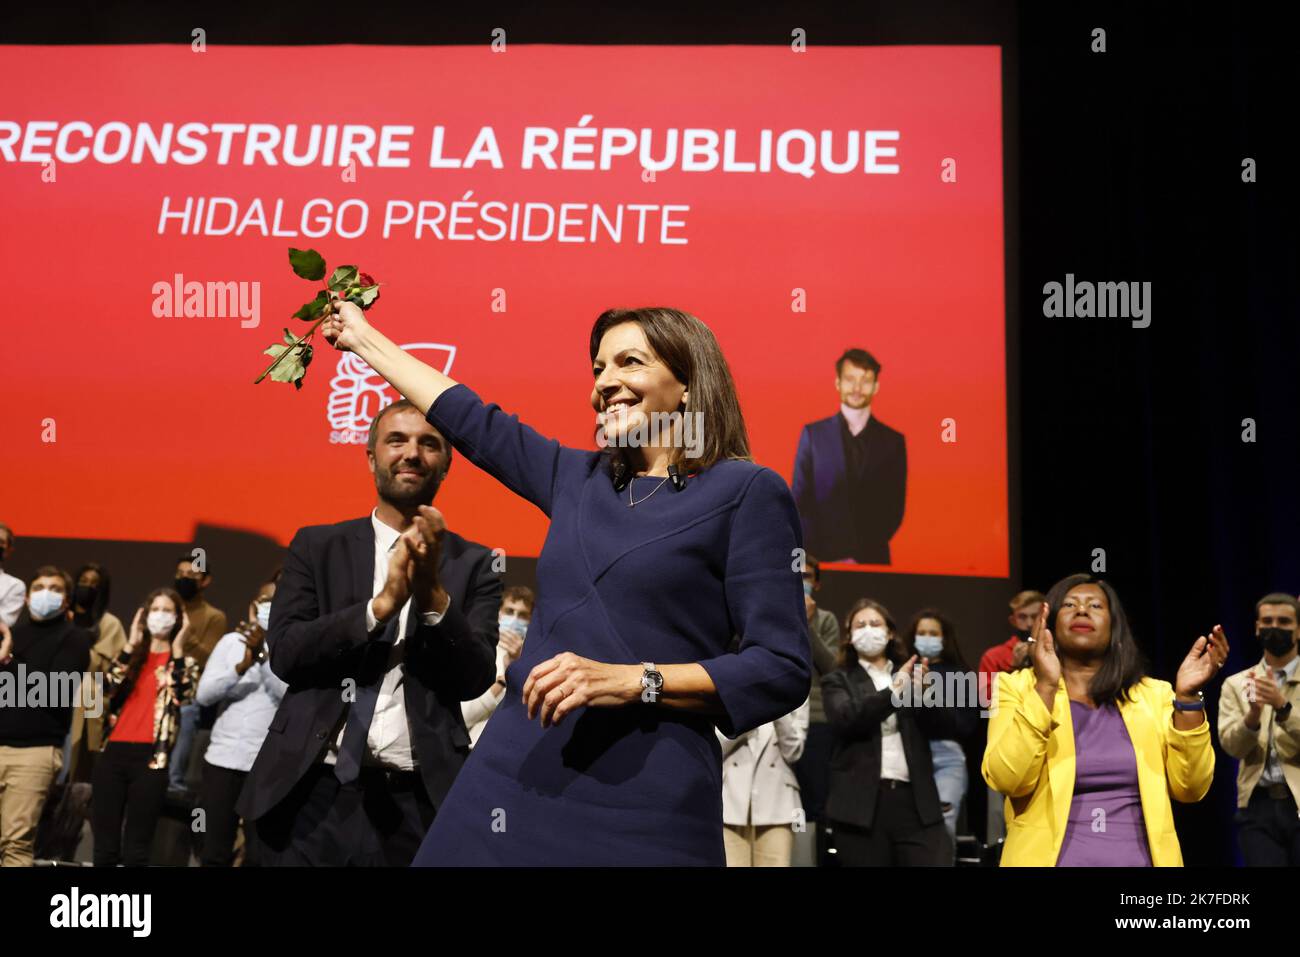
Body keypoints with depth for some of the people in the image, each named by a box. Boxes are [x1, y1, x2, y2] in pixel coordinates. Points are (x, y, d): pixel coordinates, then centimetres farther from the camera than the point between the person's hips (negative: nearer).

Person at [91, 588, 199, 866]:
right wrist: (131, 643, -2)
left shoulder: (184, 662, 11)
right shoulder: (131, 654, 18)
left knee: (136, 849, -2)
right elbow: (111, 682, -3)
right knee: (104, 846, 3)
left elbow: (183, 695, -10)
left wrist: (177, 648, -7)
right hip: (113, 752, 3)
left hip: (151, 756, -3)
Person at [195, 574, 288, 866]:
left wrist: (263, 656, -23)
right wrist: (242, 666, -14)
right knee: (214, 853, 5)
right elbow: (203, 695, 0)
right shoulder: (231, 641, 9)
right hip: (223, 758, 3)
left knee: (259, 855, -2)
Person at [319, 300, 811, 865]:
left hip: (644, 798, -6)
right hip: (515, 773, 6)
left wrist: (629, 680, -17)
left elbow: (782, 670, -9)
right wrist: (363, 339, 34)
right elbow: (476, 423, 27)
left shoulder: (747, 492, -3)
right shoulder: (580, 480, 15)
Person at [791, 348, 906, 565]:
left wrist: (859, 555, -7)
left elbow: (895, 508, 5)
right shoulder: (813, 434, 5)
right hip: (820, 559, -1)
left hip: (872, 560, 1)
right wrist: (819, 556, -9)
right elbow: (800, 503, 3)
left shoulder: (893, 441, 6)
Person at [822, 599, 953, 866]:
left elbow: (945, 729, 8)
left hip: (915, 799, 2)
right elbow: (845, 719, -10)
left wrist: (924, 693, -11)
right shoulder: (839, 681, 10)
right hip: (861, 803, -2)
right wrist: (893, 692, -19)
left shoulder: (909, 674, 17)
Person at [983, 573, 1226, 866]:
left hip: (1138, 858, 2)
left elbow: (1190, 788, -3)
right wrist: (1046, 685, -23)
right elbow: (1007, 779, -16)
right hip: (1050, 859, -2)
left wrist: (1187, 697, -13)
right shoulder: (1018, 688, -1)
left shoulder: (1154, 695, 5)